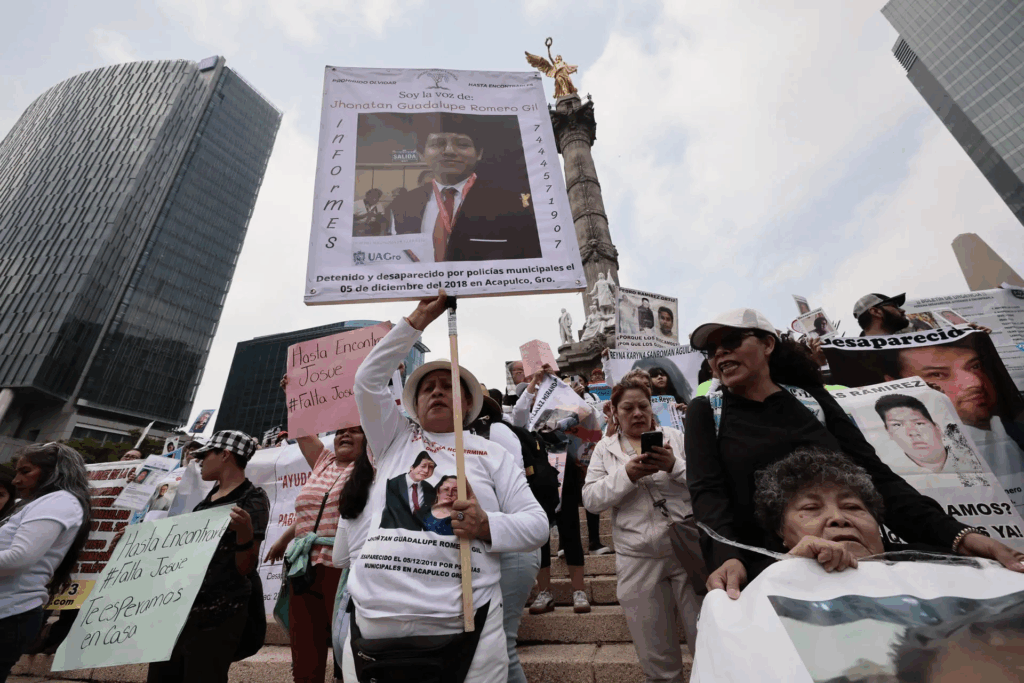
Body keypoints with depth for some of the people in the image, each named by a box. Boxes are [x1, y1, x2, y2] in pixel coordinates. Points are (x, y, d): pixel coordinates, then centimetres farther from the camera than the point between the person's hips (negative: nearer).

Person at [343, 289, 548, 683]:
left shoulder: (491, 453, 8)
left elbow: (537, 524, 5)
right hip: (373, 626, 2)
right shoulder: (394, 441, 13)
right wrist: (417, 320, 3)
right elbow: (368, 379, 5)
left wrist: (487, 526, -15)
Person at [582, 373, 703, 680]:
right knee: (656, 653, 15)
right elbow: (591, 499, -4)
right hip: (638, 560, 1)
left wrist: (674, 466, -18)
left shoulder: (673, 436, 4)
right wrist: (627, 474, -16)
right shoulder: (605, 448, 5)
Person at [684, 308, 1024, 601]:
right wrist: (727, 558, -28)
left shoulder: (812, 400, 9)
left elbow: (875, 476, 4)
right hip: (764, 573, -3)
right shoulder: (706, 411, 1)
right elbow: (707, 492, -10)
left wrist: (955, 534, -13)